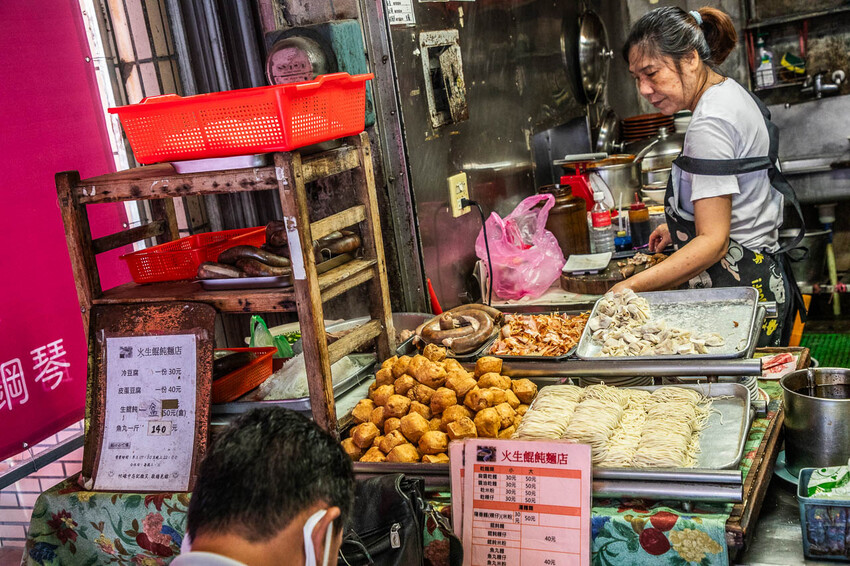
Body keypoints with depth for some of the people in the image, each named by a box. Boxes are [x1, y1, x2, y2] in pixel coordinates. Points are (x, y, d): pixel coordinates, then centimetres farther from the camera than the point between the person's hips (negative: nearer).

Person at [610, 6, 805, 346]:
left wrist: (633, 286, -32)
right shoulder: (731, 93, 11)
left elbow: (714, 241, -26)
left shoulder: (710, 123, -20)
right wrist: (679, 229, 26)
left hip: (738, 288, -11)